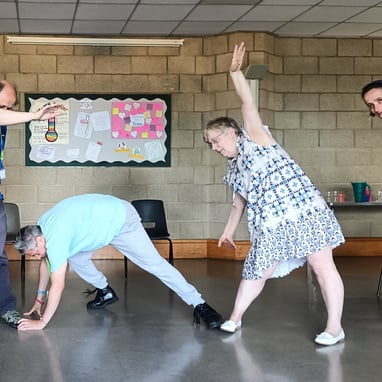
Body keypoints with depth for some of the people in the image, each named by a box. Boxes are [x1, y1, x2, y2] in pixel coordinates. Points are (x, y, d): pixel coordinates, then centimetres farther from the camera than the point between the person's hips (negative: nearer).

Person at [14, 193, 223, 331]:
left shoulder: (55, 239, -30)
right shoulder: (41, 227, -4)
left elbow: (57, 286, -29)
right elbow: (47, 262, 13)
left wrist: (42, 322, -22)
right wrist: (39, 298, 17)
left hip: (121, 220, -9)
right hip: (101, 218, 9)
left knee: (155, 264, -12)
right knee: (75, 258, 8)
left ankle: (198, 304, -8)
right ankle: (105, 292, 28)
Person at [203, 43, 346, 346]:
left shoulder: (255, 137, 1)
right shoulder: (234, 168, 20)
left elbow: (249, 104, -10)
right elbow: (241, 203, 28)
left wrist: (235, 71, -17)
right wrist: (229, 231, 34)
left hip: (303, 211, -7)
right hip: (271, 226, 7)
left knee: (323, 266, -4)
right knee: (257, 271, 10)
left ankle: (335, 327, 1)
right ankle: (235, 318, 24)